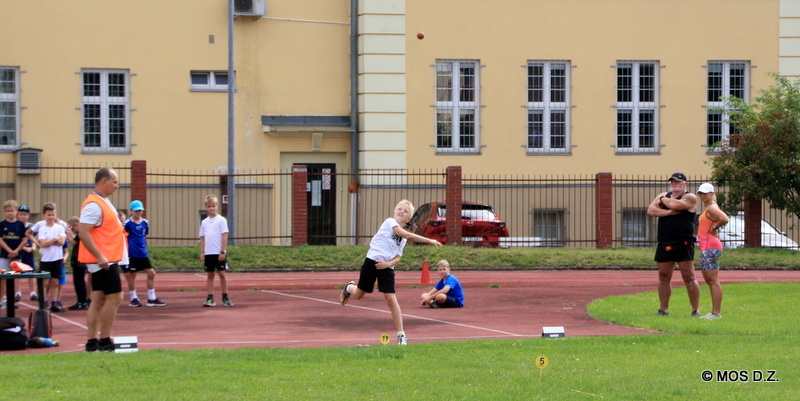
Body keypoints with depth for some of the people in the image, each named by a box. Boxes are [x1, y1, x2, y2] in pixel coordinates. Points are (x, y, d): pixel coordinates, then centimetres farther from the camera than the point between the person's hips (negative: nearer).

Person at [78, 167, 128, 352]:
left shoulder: (103, 202, 16)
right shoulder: (94, 205, -16)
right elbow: (83, 232, -23)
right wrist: (99, 256, -26)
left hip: (104, 260, 10)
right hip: (104, 260, -10)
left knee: (99, 299, 8)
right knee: (114, 297, -7)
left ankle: (92, 342, 9)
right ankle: (104, 341, -3)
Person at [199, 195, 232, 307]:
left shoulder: (221, 220, -2)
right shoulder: (204, 222, 11)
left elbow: (224, 237, -6)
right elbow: (202, 238, 14)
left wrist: (223, 252, -12)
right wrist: (202, 252, 5)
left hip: (219, 253, -4)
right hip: (208, 253, 4)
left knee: (222, 274, -1)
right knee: (210, 275, 5)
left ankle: (225, 298, 7)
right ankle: (210, 298, 6)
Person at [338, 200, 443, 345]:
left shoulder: (403, 239, 13)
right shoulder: (389, 222, -7)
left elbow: (398, 257, 7)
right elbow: (407, 235, -21)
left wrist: (388, 263, -16)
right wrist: (429, 240, -26)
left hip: (387, 268, 4)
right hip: (372, 262, -4)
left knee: (391, 299, -9)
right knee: (358, 295, 12)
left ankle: (401, 335, -7)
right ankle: (349, 287, 50)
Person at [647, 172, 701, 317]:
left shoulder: (690, 198, 0)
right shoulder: (663, 196, 17)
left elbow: (674, 204, -19)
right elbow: (651, 210, 1)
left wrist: (663, 200, 0)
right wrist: (669, 212, -10)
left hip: (683, 244, -6)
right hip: (664, 244, 6)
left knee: (688, 277, -7)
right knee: (663, 277, 8)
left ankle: (695, 310, -5)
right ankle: (664, 309, 15)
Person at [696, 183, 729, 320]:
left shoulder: (711, 208, -13)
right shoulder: (708, 207, 17)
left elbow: (724, 219, -31)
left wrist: (714, 228, -17)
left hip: (710, 247, -11)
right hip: (706, 247, 11)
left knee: (713, 280, -11)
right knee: (709, 280, 13)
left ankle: (716, 313, -12)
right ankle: (714, 312, 17)